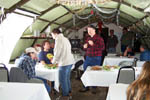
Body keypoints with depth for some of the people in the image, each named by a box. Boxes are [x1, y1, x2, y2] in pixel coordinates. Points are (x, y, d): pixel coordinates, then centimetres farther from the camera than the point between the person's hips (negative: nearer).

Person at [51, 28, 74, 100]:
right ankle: (69, 92, 29)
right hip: (70, 61, 9)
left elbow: (57, 52, -13)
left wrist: (54, 61, 4)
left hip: (64, 62, -9)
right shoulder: (65, 39, 18)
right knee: (67, 78, 19)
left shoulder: (58, 39, -9)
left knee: (62, 80, 1)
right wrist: (57, 60, 23)